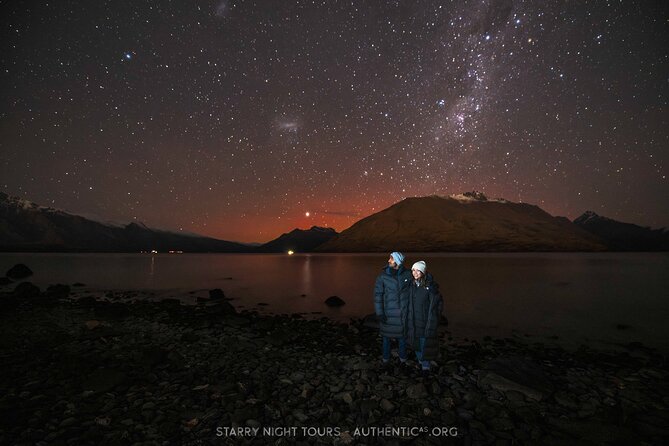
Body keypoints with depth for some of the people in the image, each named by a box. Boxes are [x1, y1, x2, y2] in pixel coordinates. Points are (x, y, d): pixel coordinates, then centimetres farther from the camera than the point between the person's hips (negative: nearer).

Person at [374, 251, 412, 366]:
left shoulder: (407, 275, -6)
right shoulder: (383, 276, -10)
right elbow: (378, 294, -8)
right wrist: (379, 313, -10)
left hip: (403, 312, 1)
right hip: (387, 312, -1)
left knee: (402, 335, 16)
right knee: (386, 335, 13)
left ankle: (403, 357, 39)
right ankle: (385, 357, 35)